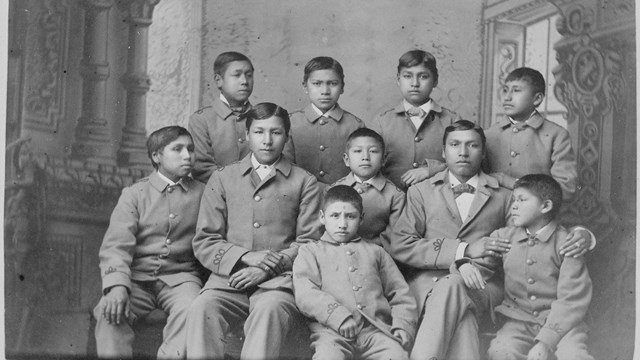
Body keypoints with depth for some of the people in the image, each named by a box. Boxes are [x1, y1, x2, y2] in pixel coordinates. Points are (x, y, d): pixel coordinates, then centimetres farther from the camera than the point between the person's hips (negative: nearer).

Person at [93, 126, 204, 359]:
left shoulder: (202, 193, 12)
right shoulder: (134, 194, 7)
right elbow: (116, 244, -5)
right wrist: (117, 285, -22)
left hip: (180, 276, 0)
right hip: (137, 276, 0)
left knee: (191, 310, -31)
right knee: (109, 311, -28)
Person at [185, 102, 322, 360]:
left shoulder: (304, 182, 15)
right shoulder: (222, 178, 18)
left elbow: (309, 241, 6)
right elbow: (204, 243, 12)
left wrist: (270, 268, -9)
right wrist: (245, 257, -7)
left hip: (279, 280, -1)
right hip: (230, 277, 2)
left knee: (270, 309, -36)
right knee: (202, 307, -31)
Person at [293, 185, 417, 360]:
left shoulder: (375, 251, 28)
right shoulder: (310, 251, 19)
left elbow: (401, 294, 23)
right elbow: (305, 293, 2)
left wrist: (403, 327, 5)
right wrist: (337, 315, -14)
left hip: (376, 329, 2)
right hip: (332, 330, -2)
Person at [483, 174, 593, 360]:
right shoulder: (503, 237, 8)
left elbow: (571, 299, -10)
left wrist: (545, 342, -20)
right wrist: (465, 266, -10)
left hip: (561, 323, -2)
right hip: (519, 321, 3)